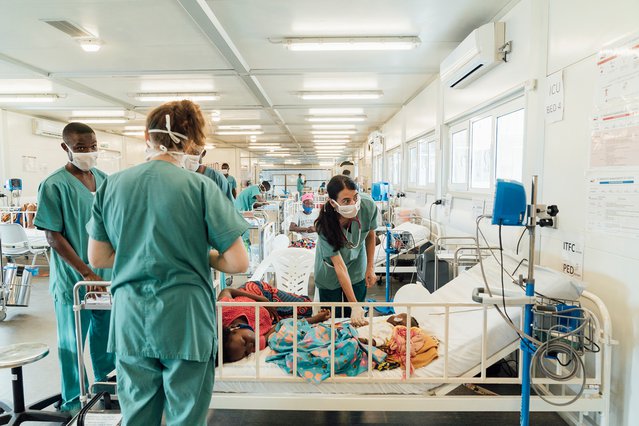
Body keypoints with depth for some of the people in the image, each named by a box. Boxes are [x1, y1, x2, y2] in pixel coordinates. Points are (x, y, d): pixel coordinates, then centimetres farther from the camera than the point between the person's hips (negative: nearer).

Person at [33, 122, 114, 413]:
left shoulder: (103, 179, 3)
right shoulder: (54, 185, -14)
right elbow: (54, 237, -14)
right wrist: (87, 273, -17)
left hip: (107, 275, 5)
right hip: (74, 280, -5)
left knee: (105, 336, 19)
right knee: (73, 343, 11)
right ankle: (72, 403, 30)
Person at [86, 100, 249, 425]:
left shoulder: (112, 185, 0)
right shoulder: (200, 186, -12)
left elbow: (97, 258, 8)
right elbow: (237, 263, -13)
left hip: (130, 321, 4)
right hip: (185, 319, -4)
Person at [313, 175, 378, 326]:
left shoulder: (368, 206, -27)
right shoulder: (325, 225, -34)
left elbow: (370, 236, -5)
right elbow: (339, 266, -32)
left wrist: (370, 268, -4)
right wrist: (355, 305, -33)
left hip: (357, 266, 3)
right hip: (331, 271, -2)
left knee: (357, 321, 7)